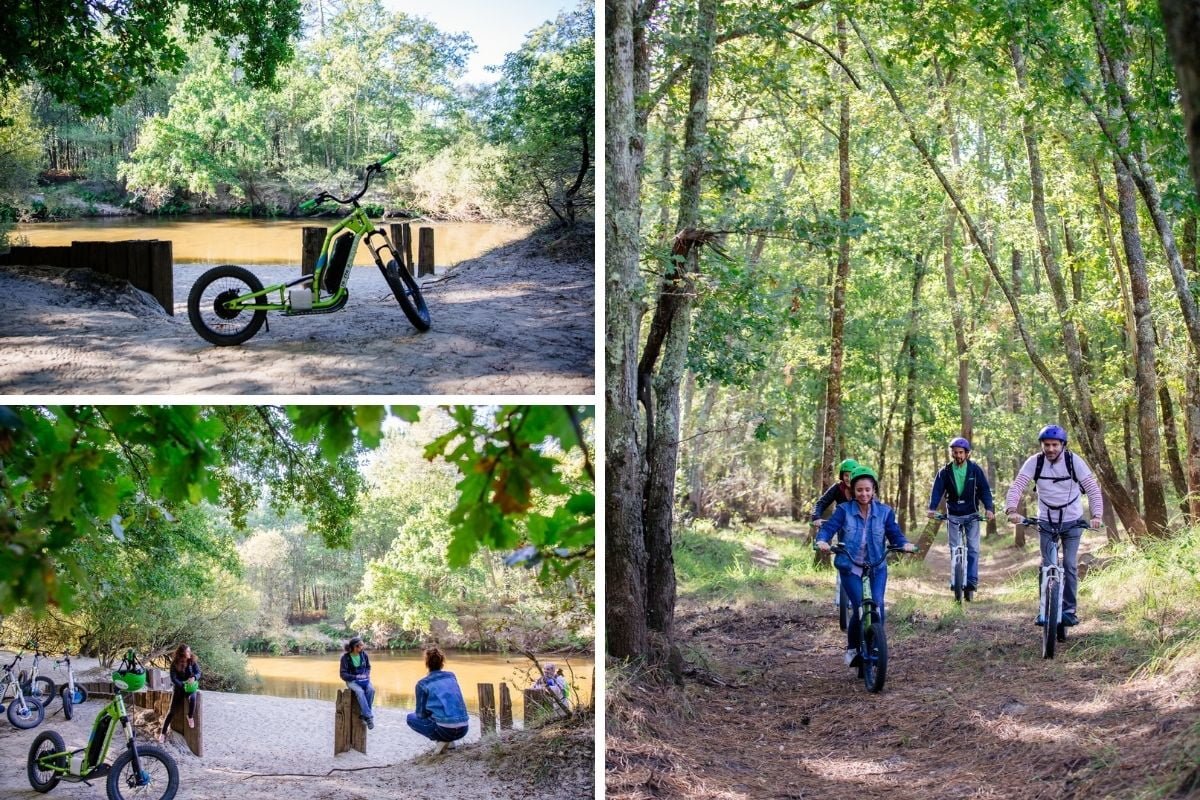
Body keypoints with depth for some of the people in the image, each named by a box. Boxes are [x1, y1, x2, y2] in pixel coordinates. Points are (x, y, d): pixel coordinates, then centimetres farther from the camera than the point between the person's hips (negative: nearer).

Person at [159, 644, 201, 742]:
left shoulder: (193, 661, -5)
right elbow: (173, 679, -15)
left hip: (191, 686, 0)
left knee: (192, 698, -35)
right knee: (172, 710, -10)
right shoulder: (174, 664, -11)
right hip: (179, 687, 0)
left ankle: (190, 717, -7)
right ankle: (163, 732, -1)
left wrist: (194, 678, -32)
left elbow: (198, 673, -8)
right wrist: (183, 685, -29)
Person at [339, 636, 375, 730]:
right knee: (360, 691, -35)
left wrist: (366, 675, -6)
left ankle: (364, 715, -21)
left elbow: (368, 667, 15)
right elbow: (343, 675, -10)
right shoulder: (345, 657, -11)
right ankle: (369, 716, -36)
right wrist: (356, 677, -22)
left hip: (363, 680, 3)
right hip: (351, 681, -3)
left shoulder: (363, 654, 0)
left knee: (371, 690, -29)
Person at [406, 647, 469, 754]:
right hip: (463, 729, 5)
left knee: (411, 718, 20)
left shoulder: (422, 684, 0)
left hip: (445, 730, -5)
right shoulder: (451, 676, 13)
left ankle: (441, 740, 2)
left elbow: (421, 714, 5)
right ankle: (449, 741, 14)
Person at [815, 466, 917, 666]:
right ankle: (852, 648, 10)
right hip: (850, 567, -2)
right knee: (860, 608, -14)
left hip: (877, 567, 2)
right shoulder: (844, 510, -2)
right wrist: (822, 540, -34)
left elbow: (895, 534, -3)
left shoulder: (885, 512, 3)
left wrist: (905, 544, -25)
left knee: (877, 606, -15)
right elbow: (829, 527, -12)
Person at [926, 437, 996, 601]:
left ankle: (971, 583, -6)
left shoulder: (975, 470, -4)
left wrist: (989, 508, -22)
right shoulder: (945, 472, -2)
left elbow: (985, 489, -7)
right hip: (953, 516, 1)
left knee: (973, 549, -7)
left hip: (972, 515, -1)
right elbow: (937, 490, -10)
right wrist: (932, 508, -27)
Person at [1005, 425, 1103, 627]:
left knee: (1070, 566, -4)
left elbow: (1093, 489, -18)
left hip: (1073, 521, -1)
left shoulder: (1074, 461, -16)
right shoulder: (1035, 462, -13)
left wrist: (1097, 515, -32)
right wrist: (1011, 510, -38)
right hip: (1046, 521, 1)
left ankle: (1069, 610, 7)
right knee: (1047, 566, -1)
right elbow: (1017, 486, -21)